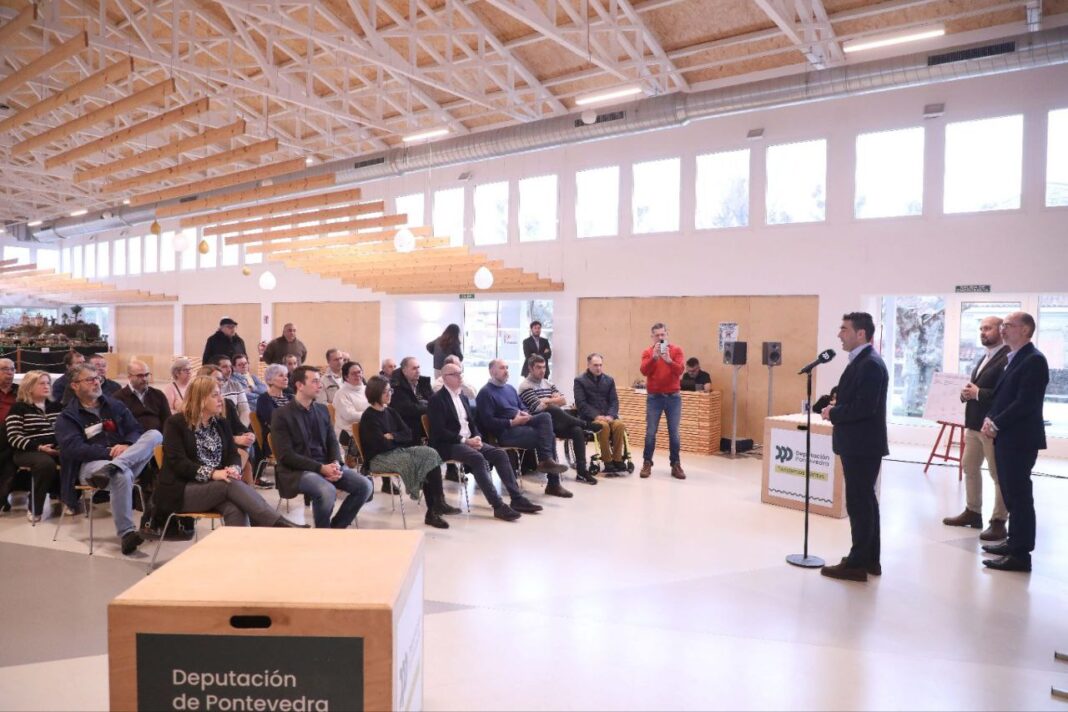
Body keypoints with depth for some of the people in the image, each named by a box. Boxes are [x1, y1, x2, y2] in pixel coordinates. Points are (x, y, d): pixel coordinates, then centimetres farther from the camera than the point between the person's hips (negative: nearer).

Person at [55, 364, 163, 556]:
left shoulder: (115, 406, 19)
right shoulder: (67, 417, 7)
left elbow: (135, 430, 9)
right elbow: (74, 448, -8)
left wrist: (127, 446, -14)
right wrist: (109, 452, -18)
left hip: (127, 460, 4)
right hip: (91, 464, -4)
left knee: (155, 435, -23)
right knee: (123, 475, -39)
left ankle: (111, 469, -40)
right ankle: (126, 533, -31)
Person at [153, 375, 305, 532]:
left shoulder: (221, 423, 17)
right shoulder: (176, 424, -1)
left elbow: (233, 454, 11)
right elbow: (178, 462, -13)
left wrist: (234, 469, -15)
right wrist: (212, 473, -26)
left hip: (216, 486, 5)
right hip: (182, 491, -5)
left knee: (235, 510, -32)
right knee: (232, 484, -33)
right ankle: (279, 525, -41)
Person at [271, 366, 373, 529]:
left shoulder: (322, 409, 12)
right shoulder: (281, 415, -7)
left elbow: (332, 442, 12)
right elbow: (286, 456, -14)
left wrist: (336, 464, -11)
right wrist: (321, 468, -21)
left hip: (327, 466, 6)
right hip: (297, 470, -6)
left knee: (364, 485, -13)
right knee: (328, 491, -34)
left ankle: (337, 527, 4)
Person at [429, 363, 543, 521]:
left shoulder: (462, 396, 17)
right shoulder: (437, 399, -7)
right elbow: (439, 431, -16)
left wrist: (476, 437, -3)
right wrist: (465, 440, -19)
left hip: (469, 440, 8)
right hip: (449, 445, -8)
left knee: (500, 454, -11)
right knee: (478, 458, -33)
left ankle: (517, 499, -11)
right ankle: (498, 505, -33)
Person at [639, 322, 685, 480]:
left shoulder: (676, 350, 2)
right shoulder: (647, 352, 2)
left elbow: (679, 370, -11)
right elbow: (644, 371, -13)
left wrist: (668, 360, -28)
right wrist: (654, 357, -26)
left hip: (673, 397, 0)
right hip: (654, 397, 0)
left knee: (674, 432, 2)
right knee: (650, 432, -1)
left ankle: (676, 465, 10)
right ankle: (647, 463, 9)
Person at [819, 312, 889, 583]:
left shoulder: (870, 364, -19)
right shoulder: (861, 361, 13)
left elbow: (864, 408, -26)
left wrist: (833, 413, -14)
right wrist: (835, 406, 2)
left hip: (863, 445, -10)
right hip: (858, 444, 10)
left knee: (859, 504, -3)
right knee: (865, 502, 16)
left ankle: (858, 564, 6)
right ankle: (869, 559, 26)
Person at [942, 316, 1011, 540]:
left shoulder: (1008, 358, -15)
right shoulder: (984, 358, 17)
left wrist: (978, 393, -23)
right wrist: (967, 393, -1)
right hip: (974, 424, 10)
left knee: (999, 475, 0)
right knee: (969, 467, 17)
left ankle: (999, 522, 8)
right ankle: (972, 512, 29)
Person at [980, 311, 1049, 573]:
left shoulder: (1034, 360, -14)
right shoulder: (1013, 359, 16)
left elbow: (1025, 402, -21)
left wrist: (996, 424, -14)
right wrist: (991, 419, 2)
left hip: (1020, 439, -9)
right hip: (1006, 437, 9)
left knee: (1020, 496, -4)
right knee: (1010, 494, 16)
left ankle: (1020, 554, 1)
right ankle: (1014, 542, 27)